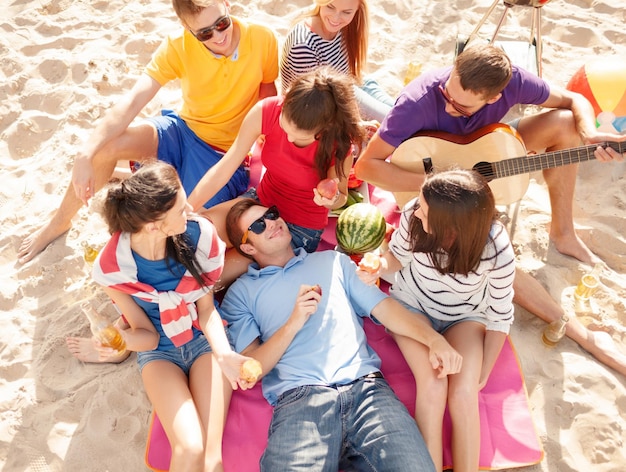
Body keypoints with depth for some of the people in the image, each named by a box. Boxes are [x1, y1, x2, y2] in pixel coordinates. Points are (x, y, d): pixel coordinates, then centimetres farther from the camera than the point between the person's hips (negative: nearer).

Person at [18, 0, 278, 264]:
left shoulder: (262, 39, -18)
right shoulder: (178, 47, -15)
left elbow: (269, 99, -6)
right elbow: (131, 103, -23)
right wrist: (85, 155, -36)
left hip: (228, 154, -2)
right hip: (183, 130, 2)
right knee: (105, 146, -21)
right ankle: (60, 222, 8)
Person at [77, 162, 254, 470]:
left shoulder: (199, 233, -21)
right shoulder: (112, 268, -21)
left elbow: (206, 308, -10)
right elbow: (147, 334, -10)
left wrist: (224, 354, -27)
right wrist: (119, 337, -33)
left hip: (206, 339, 1)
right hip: (159, 351, 0)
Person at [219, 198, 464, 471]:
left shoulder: (333, 261, 25)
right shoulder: (240, 292, 17)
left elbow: (384, 307, 14)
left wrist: (433, 339, -2)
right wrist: (293, 324, -6)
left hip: (365, 385, 2)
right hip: (299, 396, -2)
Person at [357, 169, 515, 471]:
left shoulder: (498, 254, -31)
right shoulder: (413, 214, -28)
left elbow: (500, 316, -13)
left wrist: (484, 371, -5)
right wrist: (379, 269, -27)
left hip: (465, 317, 0)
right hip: (412, 306, 1)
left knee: (464, 393, -23)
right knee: (432, 385, -22)